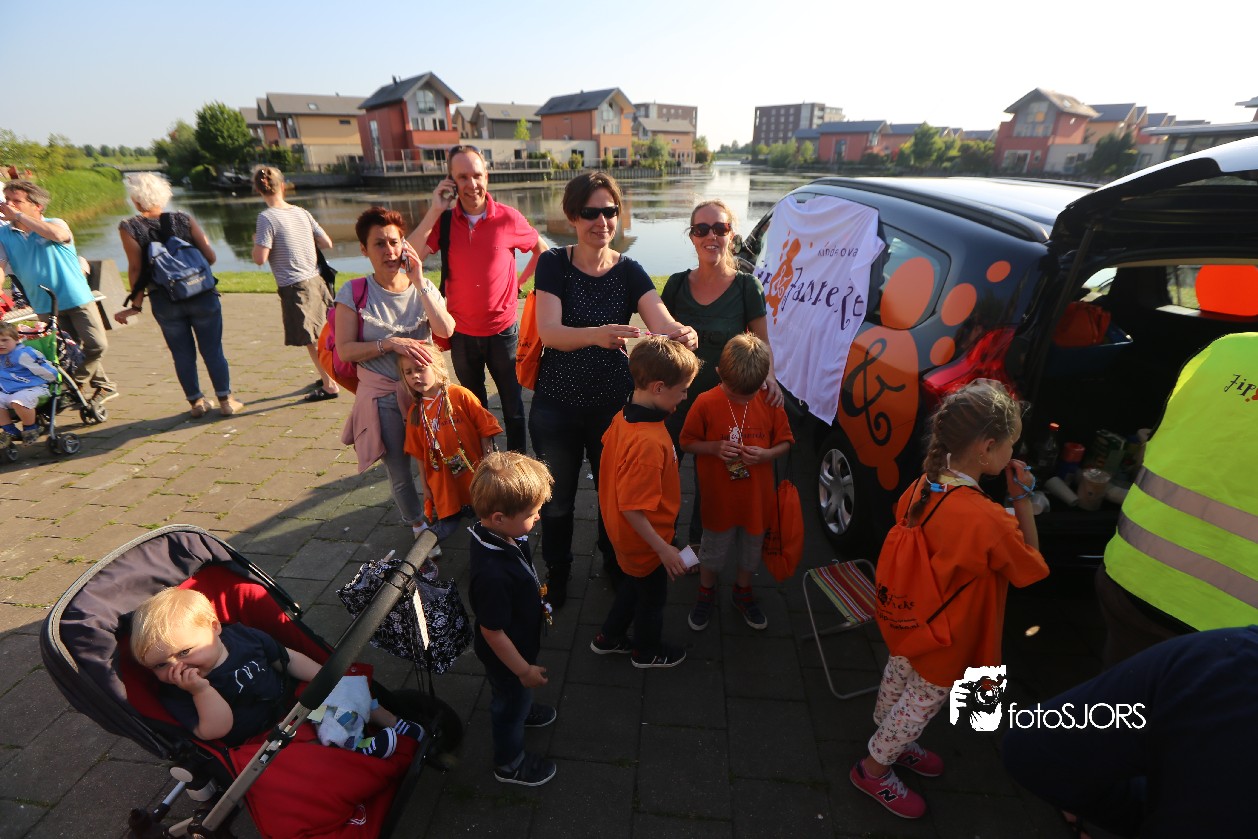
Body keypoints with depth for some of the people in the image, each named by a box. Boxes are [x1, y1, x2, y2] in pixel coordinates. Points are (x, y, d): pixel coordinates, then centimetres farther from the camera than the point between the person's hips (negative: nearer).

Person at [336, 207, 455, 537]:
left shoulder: (423, 288, -1)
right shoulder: (354, 293, -7)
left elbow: (446, 330, -19)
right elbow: (345, 350, -12)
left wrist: (418, 281, -21)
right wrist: (391, 343, -24)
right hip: (383, 398, -1)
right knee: (399, 473, 11)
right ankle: (418, 524, 36)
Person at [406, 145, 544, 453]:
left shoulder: (508, 218, -9)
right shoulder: (442, 220, -4)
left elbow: (541, 249, 8)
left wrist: (520, 280, 2)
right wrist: (434, 211, -19)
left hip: (502, 331, -2)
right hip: (462, 334, 2)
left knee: (513, 406, 11)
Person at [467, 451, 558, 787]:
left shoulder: (498, 533, -19)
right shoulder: (492, 573, -45)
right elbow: (492, 632, -31)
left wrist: (537, 601, 14)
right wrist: (524, 669, -18)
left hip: (521, 640, 7)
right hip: (506, 655, -7)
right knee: (510, 702, 22)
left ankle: (523, 710, 67)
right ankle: (510, 763, 50)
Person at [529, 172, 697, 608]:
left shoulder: (629, 272, -3)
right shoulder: (554, 264, -9)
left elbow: (664, 323, -18)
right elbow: (549, 331, -23)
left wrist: (683, 334, -42)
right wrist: (596, 335, -43)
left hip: (613, 403, 2)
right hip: (557, 405, -1)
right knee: (557, 501, 16)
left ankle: (615, 566, 44)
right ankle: (556, 576, 41)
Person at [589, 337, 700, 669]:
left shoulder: (623, 416, -11)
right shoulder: (649, 442, -38)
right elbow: (632, 508, -33)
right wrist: (664, 550, -24)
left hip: (623, 532, 8)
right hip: (644, 540, -8)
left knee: (635, 583, 31)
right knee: (652, 595, 20)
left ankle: (609, 638, 51)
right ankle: (647, 651, 47)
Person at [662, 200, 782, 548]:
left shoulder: (746, 286, -8)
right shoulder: (678, 284, -2)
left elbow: (762, 342, 0)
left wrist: (769, 377, -19)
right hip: (677, 398, 2)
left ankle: (698, 539, 41)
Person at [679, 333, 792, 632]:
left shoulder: (770, 402, -12)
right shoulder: (705, 403, -18)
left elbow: (785, 441, 0)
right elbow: (687, 442, -7)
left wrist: (765, 454, -20)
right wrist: (715, 447, -25)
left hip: (757, 497, 2)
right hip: (719, 498, -2)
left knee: (751, 549, 22)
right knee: (713, 550, 19)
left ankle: (743, 592, 49)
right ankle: (706, 593, 45)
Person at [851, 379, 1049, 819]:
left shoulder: (922, 486, -15)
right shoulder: (989, 520, -35)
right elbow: (1033, 566, -16)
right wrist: (1022, 499, -17)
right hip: (944, 643, -7)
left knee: (898, 683, 28)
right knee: (922, 702, 18)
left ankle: (894, 743, 55)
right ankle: (874, 768, 38)